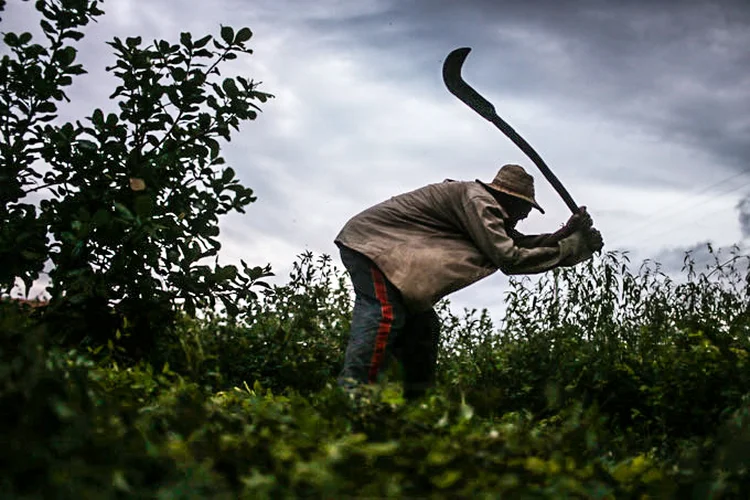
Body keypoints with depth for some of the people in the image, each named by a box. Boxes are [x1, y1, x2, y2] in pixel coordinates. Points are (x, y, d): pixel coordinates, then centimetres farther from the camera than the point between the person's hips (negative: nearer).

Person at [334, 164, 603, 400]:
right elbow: (508, 258, -24)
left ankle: (416, 401, 14)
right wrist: (571, 247, -17)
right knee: (386, 314, -25)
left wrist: (567, 233, 3)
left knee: (422, 323, 10)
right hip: (367, 240, -11)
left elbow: (521, 244, 14)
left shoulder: (485, 205, 16)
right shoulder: (476, 198, -16)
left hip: (390, 248, 11)